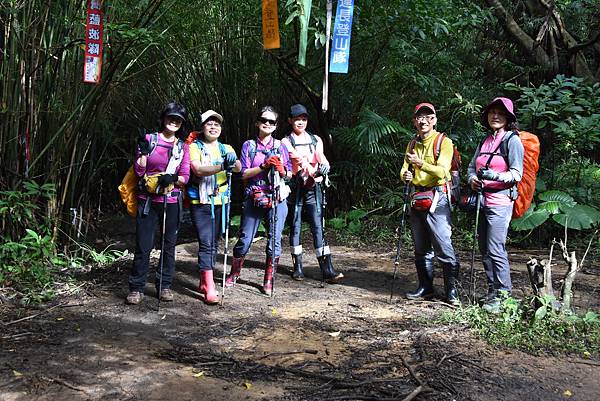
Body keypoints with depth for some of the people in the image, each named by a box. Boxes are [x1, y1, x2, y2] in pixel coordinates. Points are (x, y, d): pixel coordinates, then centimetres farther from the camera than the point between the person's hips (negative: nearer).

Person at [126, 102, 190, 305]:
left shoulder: (183, 147, 10)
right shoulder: (150, 139, 2)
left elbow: (185, 177, 5)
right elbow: (139, 172, 0)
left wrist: (173, 178, -15)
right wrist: (143, 151, -14)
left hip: (172, 202, 2)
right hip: (148, 200, -2)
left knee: (169, 245, 6)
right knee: (143, 245, -3)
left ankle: (164, 286, 18)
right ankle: (136, 288, 7)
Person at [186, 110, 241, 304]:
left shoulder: (226, 149, 11)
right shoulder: (194, 147, -1)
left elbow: (238, 168, -8)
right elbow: (198, 170, -20)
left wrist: (234, 161, -32)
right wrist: (222, 167, -35)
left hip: (221, 202, 5)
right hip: (200, 202, -4)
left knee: (213, 243, 11)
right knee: (206, 243, -10)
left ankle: (203, 282, 25)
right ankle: (210, 289, -11)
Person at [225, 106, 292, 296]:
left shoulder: (280, 146, 10)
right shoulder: (249, 145, 7)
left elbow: (289, 174, 10)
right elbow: (244, 173, -1)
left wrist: (280, 168, -12)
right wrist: (264, 166, -15)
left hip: (277, 199, 1)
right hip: (254, 198, -1)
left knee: (274, 240, 0)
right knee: (245, 239, 2)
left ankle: (269, 281, 12)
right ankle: (234, 274, 22)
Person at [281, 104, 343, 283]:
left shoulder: (316, 140, 13)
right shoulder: (286, 142, 3)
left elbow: (321, 158, -1)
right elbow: (298, 158, -13)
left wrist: (324, 166, -23)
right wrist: (313, 170, -27)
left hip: (313, 188, 2)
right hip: (295, 187, -1)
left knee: (318, 226, -5)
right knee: (295, 226, 6)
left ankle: (327, 270, -9)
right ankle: (298, 267, 16)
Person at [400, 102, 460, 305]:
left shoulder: (444, 142, -4)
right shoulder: (412, 144, 15)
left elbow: (442, 171, -16)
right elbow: (405, 169, 11)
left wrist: (421, 163, -27)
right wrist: (405, 175, -11)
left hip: (436, 198, -6)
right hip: (416, 198, 6)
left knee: (443, 247, -9)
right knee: (421, 248, 11)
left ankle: (452, 290, 0)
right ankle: (425, 288, 21)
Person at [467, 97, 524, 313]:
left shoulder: (512, 140, -3)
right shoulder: (485, 141, 17)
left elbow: (516, 173, -9)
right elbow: (472, 166, 19)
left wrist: (495, 176, -25)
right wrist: (473, 179, -3)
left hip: (500, 200, -7)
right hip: (482, 200, 7)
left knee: (496, 249, -11)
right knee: (484, 249, 11)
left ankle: (502, 294, -2)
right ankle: (492, 290, 22)